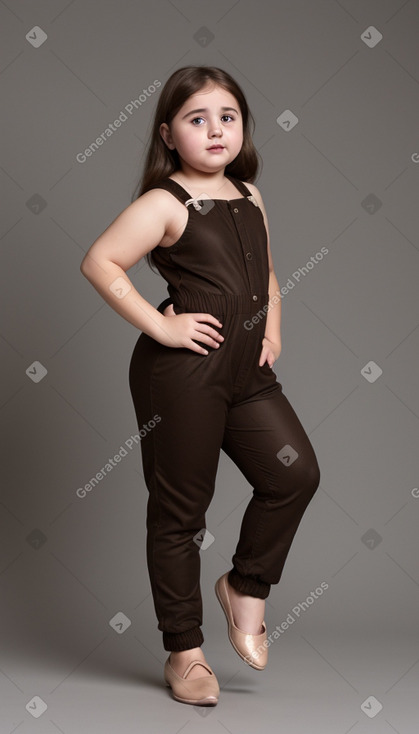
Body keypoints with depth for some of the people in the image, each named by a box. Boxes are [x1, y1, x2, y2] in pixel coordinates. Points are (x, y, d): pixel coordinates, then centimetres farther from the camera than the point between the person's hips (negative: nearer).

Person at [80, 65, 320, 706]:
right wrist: (159, 326, -18)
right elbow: (100, 262, -18)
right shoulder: (166, 203, -8)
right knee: (180, 510, 3)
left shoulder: (250, 197, 13)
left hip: (247, 371, 7)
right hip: (183, 372, -6)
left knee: (296, 473, -4)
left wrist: (273, 327, 10)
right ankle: (184, 652, 17)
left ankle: (247, 587, 22)